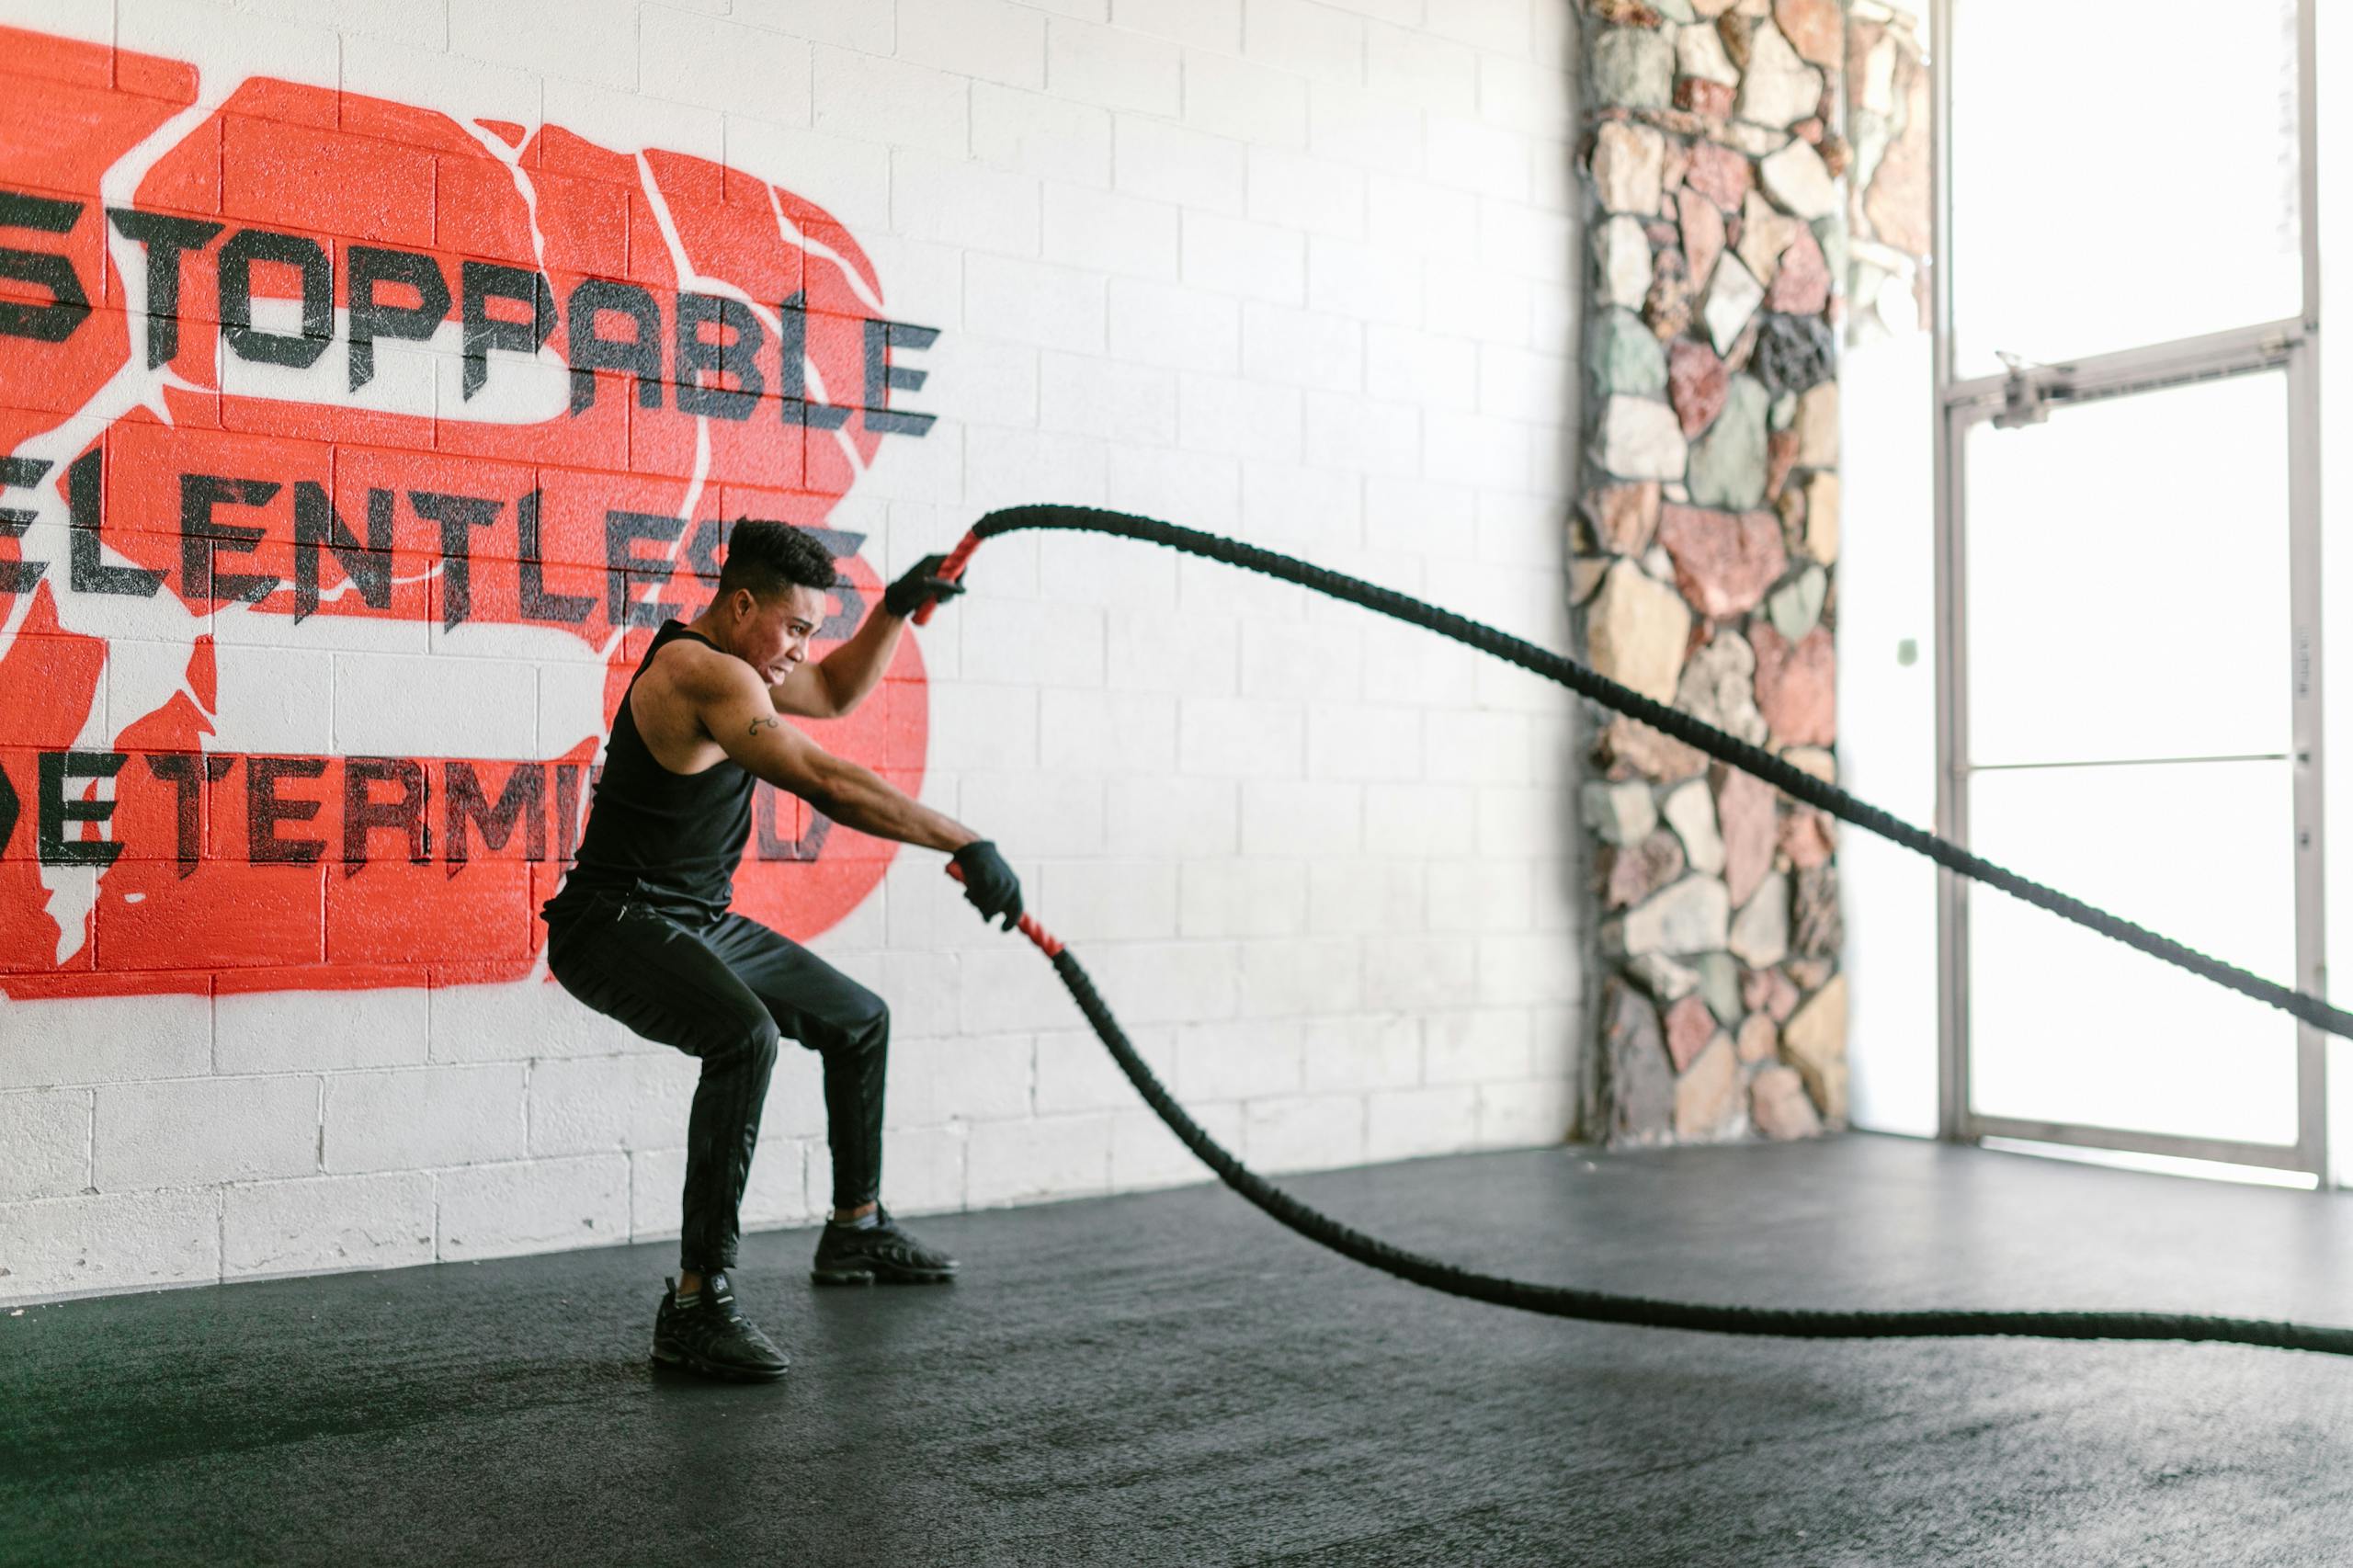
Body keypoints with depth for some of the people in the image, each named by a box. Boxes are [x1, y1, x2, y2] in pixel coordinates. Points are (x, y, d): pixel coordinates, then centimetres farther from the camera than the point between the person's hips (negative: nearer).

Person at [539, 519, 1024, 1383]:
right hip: (619, 924, -11)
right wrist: (966, 846, -34)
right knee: (746, 1036, -39)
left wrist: (897, 607, 12)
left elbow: (835, 691, 26)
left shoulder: (726, 658, 8)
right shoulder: (702, 673, -23)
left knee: (859, 1020, 20)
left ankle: (856, 1230, 37)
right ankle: (697, 1303, -34)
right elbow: (827, 784, -33)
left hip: (699, 922, 11)